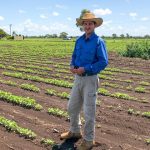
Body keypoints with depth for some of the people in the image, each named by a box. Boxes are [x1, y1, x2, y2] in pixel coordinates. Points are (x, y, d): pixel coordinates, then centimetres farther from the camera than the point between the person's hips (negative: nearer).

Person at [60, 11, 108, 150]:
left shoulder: (99, 41, -11)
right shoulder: (79, 40, 8)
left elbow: (103, 62, -17)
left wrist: (85, 68, -21)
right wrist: (72, 65, -4)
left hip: (90, 80, -7)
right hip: (78, 78, 7)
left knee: (88, 111, 2)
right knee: (72, 107, 16)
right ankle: (75, 131, 37)